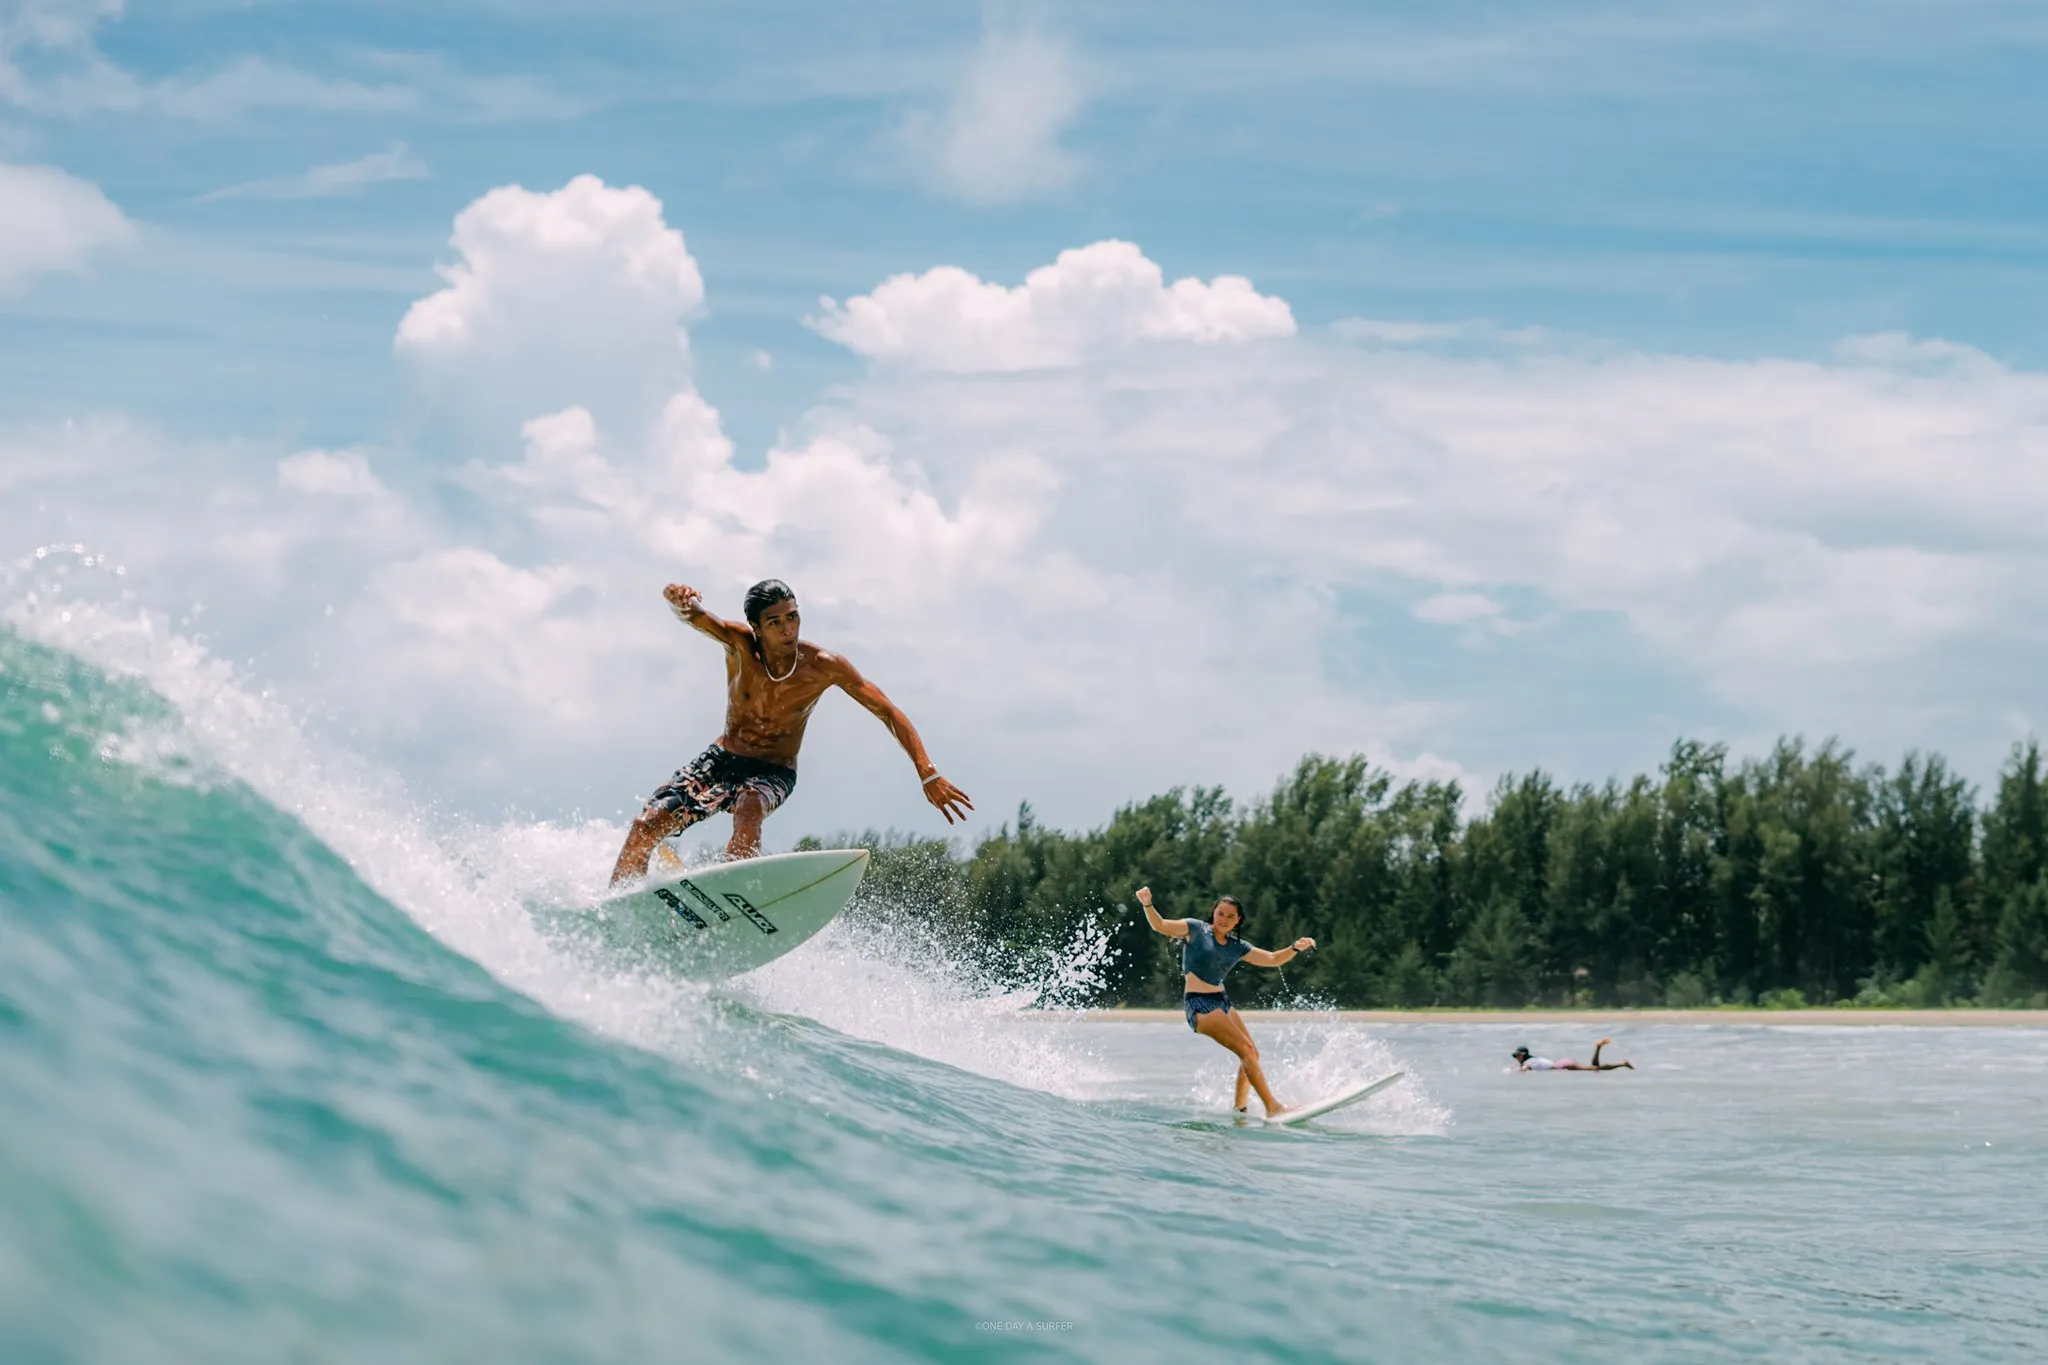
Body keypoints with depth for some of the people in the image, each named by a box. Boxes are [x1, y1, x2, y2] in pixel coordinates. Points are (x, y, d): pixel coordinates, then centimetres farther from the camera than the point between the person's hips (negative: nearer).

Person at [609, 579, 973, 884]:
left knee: (749, 807, -38)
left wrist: (929, 776, -23)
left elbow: (889, 714, -15)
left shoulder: (823, 667, -19)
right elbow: (688, 612, -33)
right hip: (721, 759, 2)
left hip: (773, 772, -2)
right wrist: (679, 597, -60)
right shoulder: (740, 644, -18)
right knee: (646, 825, -13)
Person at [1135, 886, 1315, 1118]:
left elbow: (1273, 960, 16)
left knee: (1252, 1054, 3)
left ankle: (1239, 1107, 15)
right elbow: (1160, 925, -12)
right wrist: (1147, 905, -30)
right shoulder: (1196, 930, -2)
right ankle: (1272, 1107, -17)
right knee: (1247, 1050, -15)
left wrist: (1295, 949, -1)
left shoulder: (1237, 947, 13)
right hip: (1199, 1003, -8)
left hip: (1223, 1001, 8)